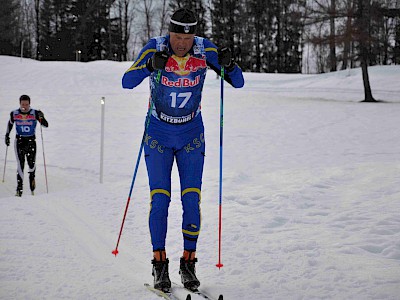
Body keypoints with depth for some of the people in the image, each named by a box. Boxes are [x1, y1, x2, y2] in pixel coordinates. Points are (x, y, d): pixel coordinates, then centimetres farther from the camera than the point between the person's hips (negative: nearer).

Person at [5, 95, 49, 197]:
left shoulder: (35, 113, -6)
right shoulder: (14, 114, 0)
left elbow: (46, 125, -10)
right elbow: (10, 123, 19)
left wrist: (41, 117, -28)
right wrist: (7, 135, 14)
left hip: (31, 140, 0)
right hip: (19, 140, 1)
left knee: (32, 163, -8)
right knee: (20, 164, -9)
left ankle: (32, 176, 28)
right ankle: (19, 188, -5)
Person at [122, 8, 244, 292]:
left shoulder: (205, 49, -13)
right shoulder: (155, 47, -16)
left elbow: (239, 82, -12)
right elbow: (127, 82, -24)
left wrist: (228, 64, -33)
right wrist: (150, 65, -42)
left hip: (192, 135, 1)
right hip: (158, 135, -1)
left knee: (192, 199, -5)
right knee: (160, 199, -7)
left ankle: (188, 263, 6)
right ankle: (160, 264, 2)